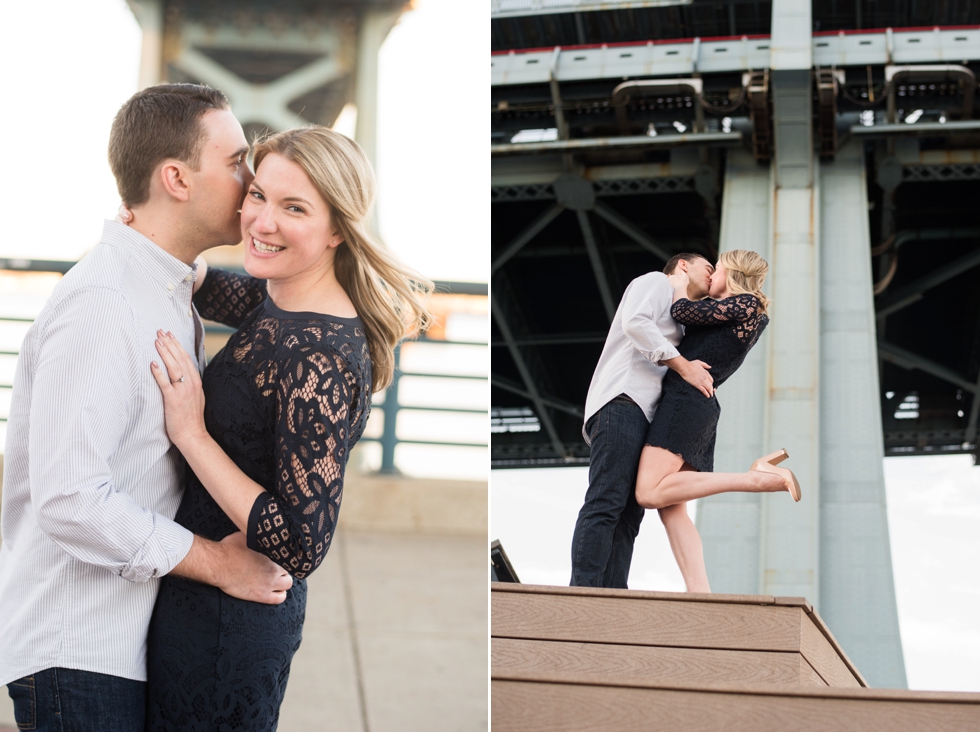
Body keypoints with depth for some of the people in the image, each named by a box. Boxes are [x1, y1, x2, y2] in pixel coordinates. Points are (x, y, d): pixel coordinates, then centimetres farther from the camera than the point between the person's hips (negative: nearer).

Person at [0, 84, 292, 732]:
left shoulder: (172, 295, 13)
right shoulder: (101, 304, -20)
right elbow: (70, 499, -27)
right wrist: (217, 562, -19)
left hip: (133, 641, 9)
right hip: (76, 651, -9)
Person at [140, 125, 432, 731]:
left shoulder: (318, 360, -27)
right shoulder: (283, 300, 0)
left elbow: (301, 548, -27)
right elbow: (209, 290, 22)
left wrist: (191, 432, -25)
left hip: (223, 623, -9)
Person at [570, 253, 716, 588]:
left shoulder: (677, 326, 38)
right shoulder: (657, 281, 11)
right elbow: (634, 322, -10)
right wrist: (683, 366, -11)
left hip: (642, 415, 10)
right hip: (622, 401, -10)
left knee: (628, 515, -5)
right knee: (606, 504, -20)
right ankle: (584, 595, -30)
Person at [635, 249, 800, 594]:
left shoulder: (745, 303, -1)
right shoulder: (743, 318, 24)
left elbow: (683, 312, -6)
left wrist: (679, 285, 12)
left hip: (687, 397, -9)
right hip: (702, 410, 9)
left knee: (650, 493, -22)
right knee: (671, 508, -3)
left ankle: (757, 477, -20)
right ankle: (700, 591, -18)